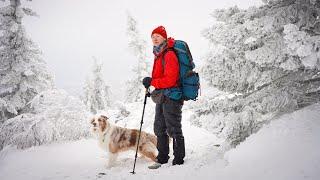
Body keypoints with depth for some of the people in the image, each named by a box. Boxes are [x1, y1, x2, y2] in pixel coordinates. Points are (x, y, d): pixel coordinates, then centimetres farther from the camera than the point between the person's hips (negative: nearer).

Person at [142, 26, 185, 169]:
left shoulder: (169, 55, -14)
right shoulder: (158, 55, 15)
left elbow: (170, 80, -21)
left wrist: (152, 82, -18)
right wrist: (151, 84, 4)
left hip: (171, 96, -10)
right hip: (161, 96, 10)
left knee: (173, 129, -2)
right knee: (159, 129, 15)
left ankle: (179, 160, 9)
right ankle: (162, 158, 27)